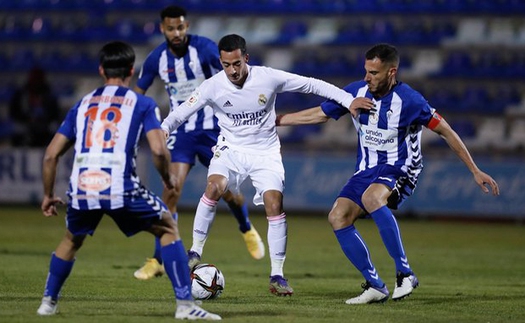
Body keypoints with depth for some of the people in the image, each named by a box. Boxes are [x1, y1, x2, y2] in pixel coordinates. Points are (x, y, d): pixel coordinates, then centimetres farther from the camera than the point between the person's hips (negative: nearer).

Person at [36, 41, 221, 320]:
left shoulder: (82, 105, 21)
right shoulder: (142, 105, 11)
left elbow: (51, 154, 18)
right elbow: (159, 150, -4)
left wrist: (48, 195, 29)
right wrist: (168, 179, 15)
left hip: (82, 189, 3)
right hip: (121, 188, -3)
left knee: (72, 240, 33)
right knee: (168, 229, 16)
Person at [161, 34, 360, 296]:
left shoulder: (269, 78, -15)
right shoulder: (212, 87, -14)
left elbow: (312, 85, -8)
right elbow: (181, 112, -7)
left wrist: (350, 101, -11)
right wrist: (160, 132, -25)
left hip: (265, 153, 0)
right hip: (230, 149, 0)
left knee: (274, 205, -16)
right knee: (214, 188, -28)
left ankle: (277, 275, -5)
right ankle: (195, 252, -15)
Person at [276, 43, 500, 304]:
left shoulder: (409, 100, -17)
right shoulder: (356, 91, -2)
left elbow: (445, 131, -9)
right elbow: (319, 114, 13)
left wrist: (475, 171, -8)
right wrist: (275, 120, 14)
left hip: (399, 170, -6)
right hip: (366, 171, 7)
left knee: (371, 196, -38)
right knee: (338, 216, -14)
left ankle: (404, 273, -31)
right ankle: (375, 287, -6)